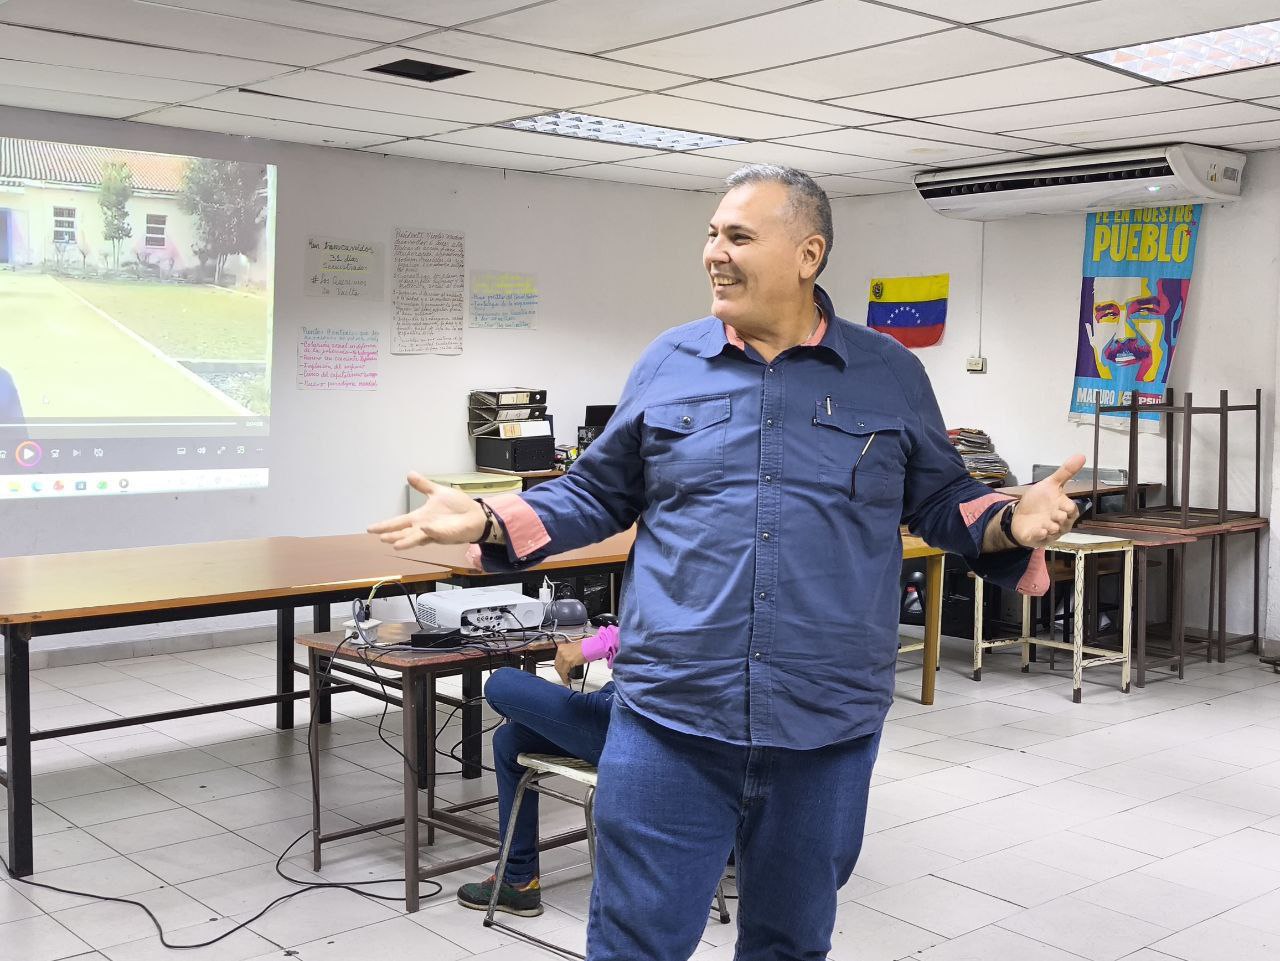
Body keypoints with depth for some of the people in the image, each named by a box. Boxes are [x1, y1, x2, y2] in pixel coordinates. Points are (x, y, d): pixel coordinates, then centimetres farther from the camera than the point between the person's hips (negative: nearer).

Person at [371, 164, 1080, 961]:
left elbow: (943, 501, 9)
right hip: (668, 719, 0)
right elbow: (600, 495, 11)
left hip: (828, 727, 1)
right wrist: (488, 521, -2)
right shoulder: (667, 364, 5)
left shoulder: (889, 374, 4)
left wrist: (1012, 525, -11)